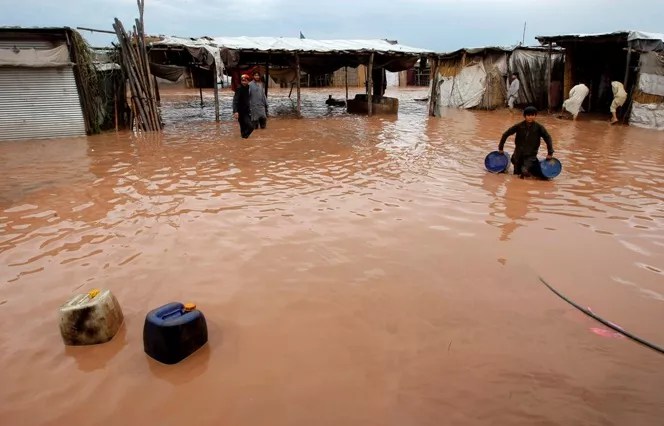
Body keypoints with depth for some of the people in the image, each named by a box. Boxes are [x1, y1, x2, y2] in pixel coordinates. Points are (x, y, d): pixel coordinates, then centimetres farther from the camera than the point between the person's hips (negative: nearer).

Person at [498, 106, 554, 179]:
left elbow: (548, 138, -4)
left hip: (531, 155, -2)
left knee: (525, 171, -28)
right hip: (518, 153, 2)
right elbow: (506, 134, -2)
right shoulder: (519, 126, -8)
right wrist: (500, 148, 0)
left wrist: (550, 153, -8)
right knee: (517, 173, 15)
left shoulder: (539, 127, -10)